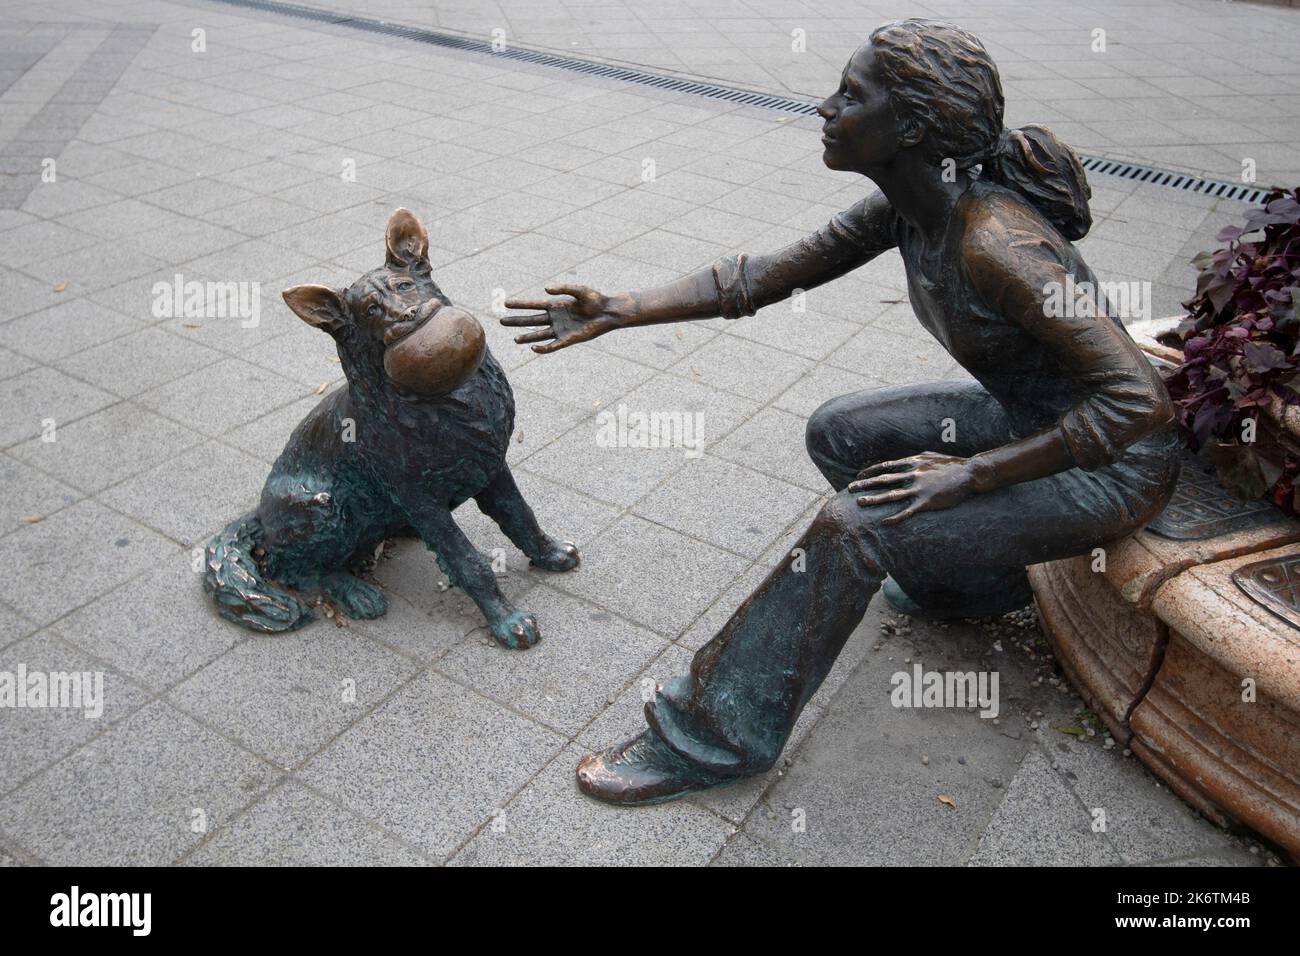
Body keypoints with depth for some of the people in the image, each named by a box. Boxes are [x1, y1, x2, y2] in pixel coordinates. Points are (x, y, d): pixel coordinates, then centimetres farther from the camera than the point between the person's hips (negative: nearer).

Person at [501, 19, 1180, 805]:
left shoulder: (993, 242, -34)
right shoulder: (910, 204, -7)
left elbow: (1140, 399, -34)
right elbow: (773, 274, -2)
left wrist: (972, 474, -28)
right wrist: (622, 312, -9)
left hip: (1115, 465, -8)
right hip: (1031, 415, 9)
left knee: (854, 526, -21)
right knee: (839, 433, 10)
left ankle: (717, 737, -5)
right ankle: (972, 583, 29)